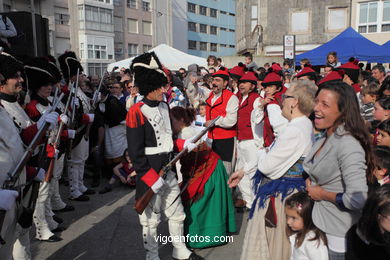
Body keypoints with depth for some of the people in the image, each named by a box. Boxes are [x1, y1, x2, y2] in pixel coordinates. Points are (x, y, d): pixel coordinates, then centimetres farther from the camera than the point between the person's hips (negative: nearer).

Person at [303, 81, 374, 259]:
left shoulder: (348, 145, -26)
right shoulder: (324, 137, 2)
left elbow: (357, 200, -32)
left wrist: (323, 194, -18)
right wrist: (309, 183, 0)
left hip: (341, 235, -8)